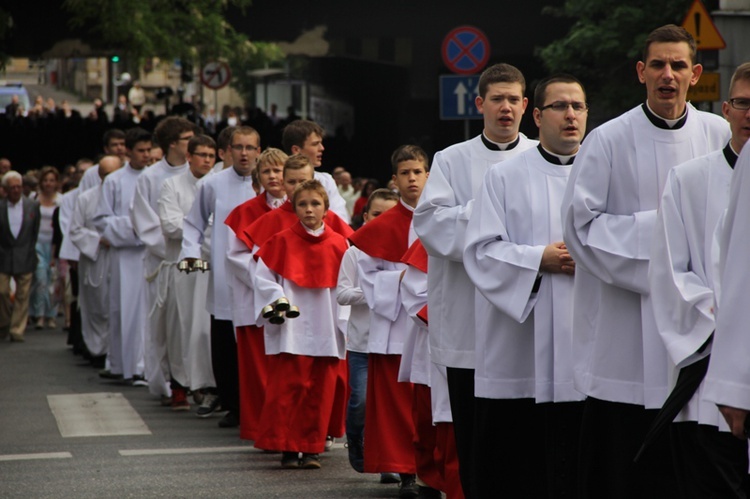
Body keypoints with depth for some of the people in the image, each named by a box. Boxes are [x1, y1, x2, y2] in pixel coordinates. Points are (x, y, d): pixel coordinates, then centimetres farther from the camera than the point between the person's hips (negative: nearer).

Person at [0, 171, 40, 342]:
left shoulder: (33, 206, 2)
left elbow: (36, 232, 8)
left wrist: (30, 251, 6)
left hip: (25, 257, 0)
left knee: (22, 295, 0)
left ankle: (17, 330, 6)